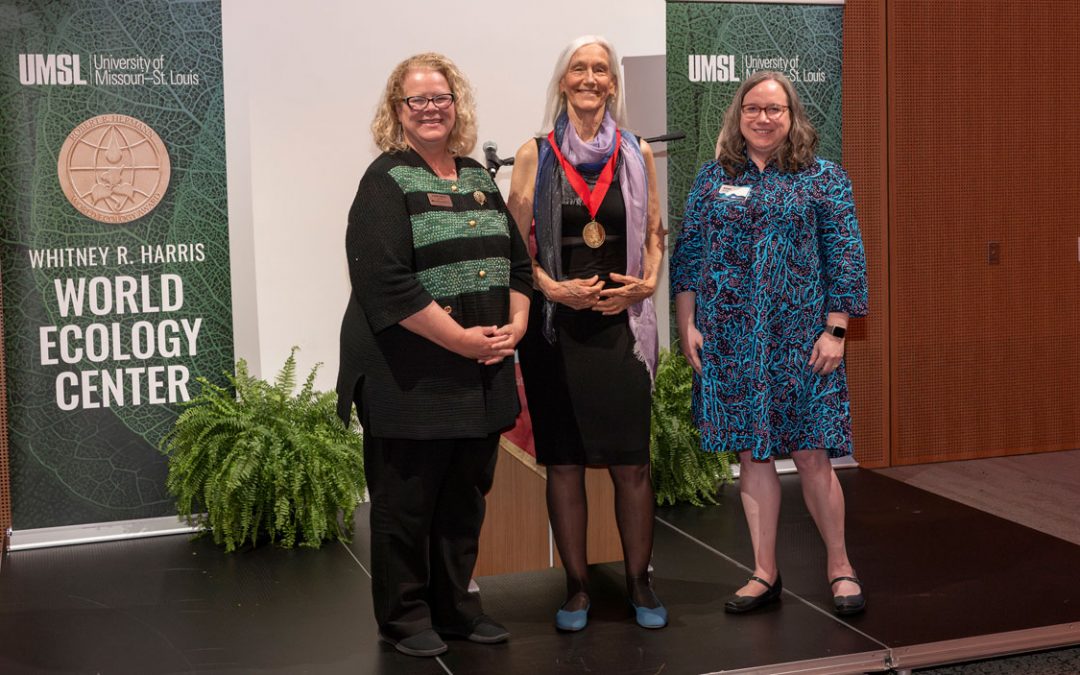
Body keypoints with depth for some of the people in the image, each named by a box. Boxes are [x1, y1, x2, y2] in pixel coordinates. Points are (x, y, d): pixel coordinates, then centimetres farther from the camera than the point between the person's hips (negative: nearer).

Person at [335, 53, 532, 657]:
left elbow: (517, 259, 17)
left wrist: (516, 323, -1)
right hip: (411, 376, -6)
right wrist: (460, 339, -19)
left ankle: (456, 606, 30)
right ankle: (406, 617, 21)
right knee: (407, 500, 5)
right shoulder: (387, 181, -7)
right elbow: (385, 281, -19)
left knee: (465, 498, 15)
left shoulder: (480, 180, 15)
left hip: (480, 376, 7)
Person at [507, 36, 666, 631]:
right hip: (556, 324, -1)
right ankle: (576, 586, 17)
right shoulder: (535, 154, 4)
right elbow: (517, 240, 2)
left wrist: (644, 284, -5)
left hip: (622, 323, 1)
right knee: (563, 460, 4)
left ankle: (639, 582, 16)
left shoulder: (636, 154, 9)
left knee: (631, 461, 1)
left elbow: (654, 232, 13)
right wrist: (554, 288, -12)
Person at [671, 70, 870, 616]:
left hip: (799, 338, -2)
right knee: (751, 453, 7)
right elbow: (687, 252, 10)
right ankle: (765, 574, 19)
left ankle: (840, 566, 18)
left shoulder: (823, 178, 3)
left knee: (811, 453, -1)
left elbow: (844, 257, 0)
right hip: (729, 340, 3)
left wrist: (835, 330, -7)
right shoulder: (714, 178, 9)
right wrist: (686, 324, 3)